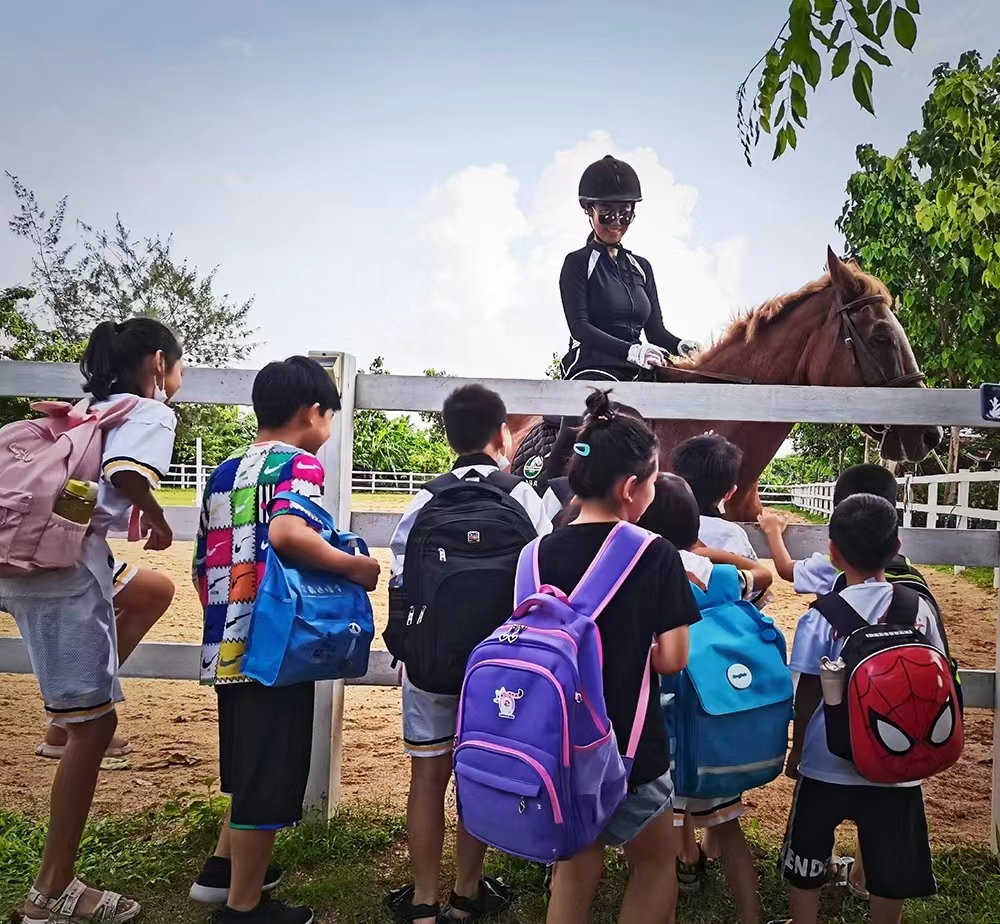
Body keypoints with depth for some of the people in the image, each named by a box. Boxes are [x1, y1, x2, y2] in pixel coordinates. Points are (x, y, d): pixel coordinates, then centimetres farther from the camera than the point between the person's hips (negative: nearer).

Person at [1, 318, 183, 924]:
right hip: (66, 566, -8)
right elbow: (126, 473, -20)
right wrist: (159, 521, -5)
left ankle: (72, 707, 19)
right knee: (94, 726, -1)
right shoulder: (152, 412, -2)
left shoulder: (96, 408, 22)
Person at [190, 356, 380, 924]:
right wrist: (354, 566, -19)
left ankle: (224, 867, 40)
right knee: (271, 775, 6)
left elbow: (203, 569, 17)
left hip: (226, 647, 9)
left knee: (247, 765, 26)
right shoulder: (299, 463, -10)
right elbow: (286, 532, -31)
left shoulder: (224, 473, 14)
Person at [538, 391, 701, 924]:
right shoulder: (657, 556, -16)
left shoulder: (543, 552, -4)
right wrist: (635, 651, 5)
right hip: (627, 745, -4)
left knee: (575, 867, 23)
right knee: (656, 862, 24)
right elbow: (671, 660, -14)